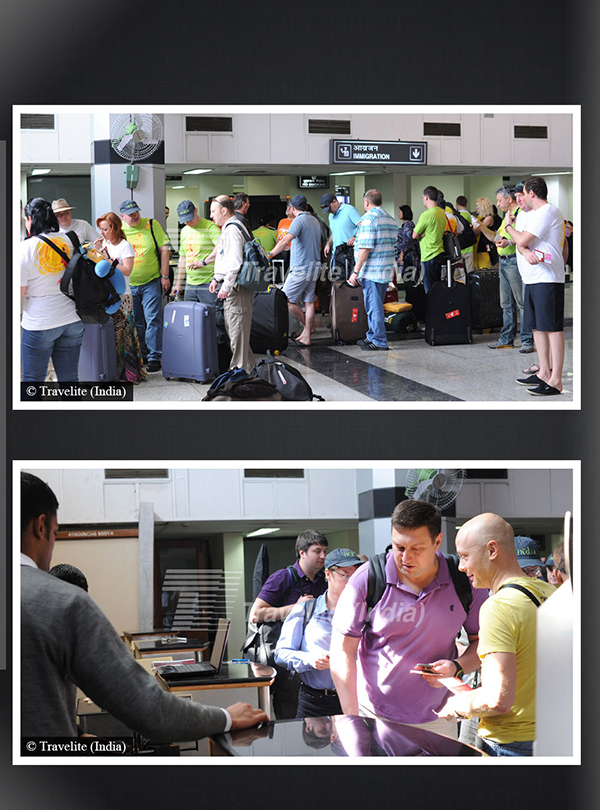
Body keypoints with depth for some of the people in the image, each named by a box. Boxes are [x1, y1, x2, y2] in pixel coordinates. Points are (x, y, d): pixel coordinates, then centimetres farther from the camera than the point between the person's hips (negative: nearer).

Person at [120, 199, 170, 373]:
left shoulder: (151, 225, 0)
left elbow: (164, 250, 1)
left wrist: (164, 276, -3)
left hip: (151, 282, -2)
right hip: (128, 285, 2)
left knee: (153, 320, -7)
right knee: (135, 323, 7)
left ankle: (154, 357, -3)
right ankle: (140, 356, 18)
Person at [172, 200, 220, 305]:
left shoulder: (210, 227, -7)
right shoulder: (184, 231, 17)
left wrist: (203, 262, -29)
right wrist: (178, 283, 26)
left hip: (208, 284, -7)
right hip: (190, 284, 7)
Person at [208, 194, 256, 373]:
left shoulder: (232, 229, -15)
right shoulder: (228, 228, 18)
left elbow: (235, 262, -22)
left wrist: (226, 287, -22)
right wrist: (216, 278, 19)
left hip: (237, 288, -11)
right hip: (232, 287, 11)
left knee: (237, 331, -7)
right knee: (232, 329, 16)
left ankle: (239, 370, -3)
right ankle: (249, 367, 22)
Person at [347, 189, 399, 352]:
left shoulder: (369, 219, -14)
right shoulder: (391, 220, 14)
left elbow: (365, 248, -19)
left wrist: (355, 272, -16)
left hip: (371, 271, -9)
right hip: (387, 271, 9)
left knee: (374, 306, -4)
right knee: (375, 306, 18)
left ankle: (380, 342, -2)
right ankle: (372, 337, 26)